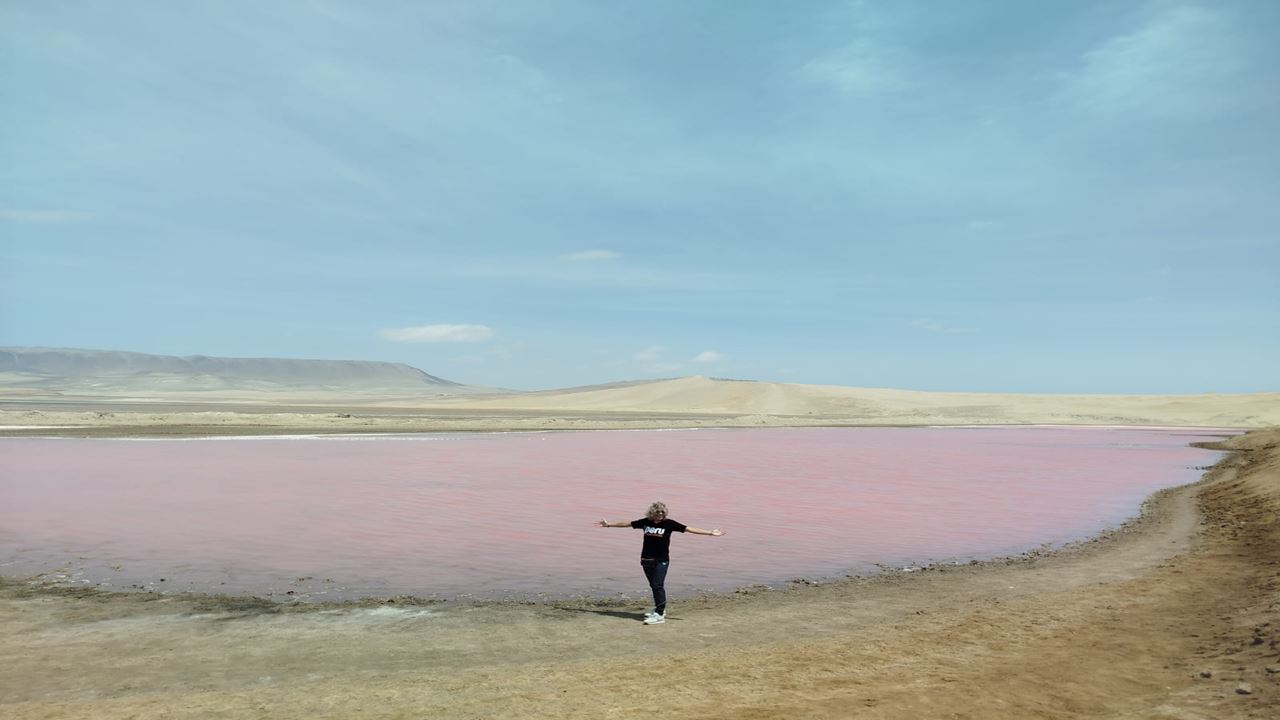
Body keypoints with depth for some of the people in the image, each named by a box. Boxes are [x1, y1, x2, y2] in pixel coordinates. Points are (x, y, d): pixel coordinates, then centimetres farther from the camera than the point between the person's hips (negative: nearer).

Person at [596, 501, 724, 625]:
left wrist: (710, 533, -14)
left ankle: (659, 615, -9)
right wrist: (609, 524, 20)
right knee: (654, 586, 13)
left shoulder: (669, 523, -7)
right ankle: (660, 609, 27)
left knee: (658, 586, -10)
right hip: (647, 559, 4)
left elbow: (689, 529, -10)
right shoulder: (646, 522, 1)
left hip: (662, 560, -4)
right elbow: (627, 524, 12)